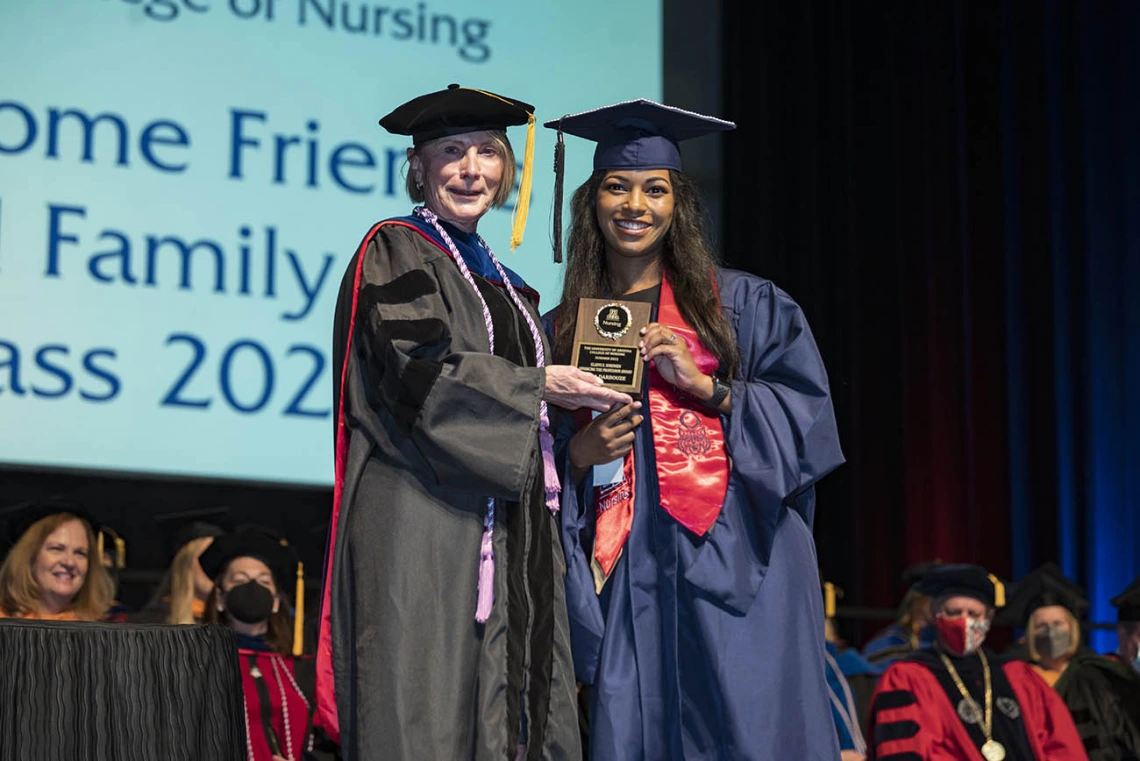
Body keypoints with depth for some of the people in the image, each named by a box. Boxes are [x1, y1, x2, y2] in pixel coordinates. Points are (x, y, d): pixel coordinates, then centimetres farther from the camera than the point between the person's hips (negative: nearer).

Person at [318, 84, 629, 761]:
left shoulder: (504, 285, 23)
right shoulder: (394, 253, 1)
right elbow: (417, 374, -14)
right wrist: (538, 385, -10)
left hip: (510, 539, 7)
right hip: (423, 528, -7)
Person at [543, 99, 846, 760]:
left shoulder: (744, 304, 8)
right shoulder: (561, 327, 14)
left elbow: (808, 415, 1)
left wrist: (706, 386, -10)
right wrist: (578, 453, -5)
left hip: (732, 568, -2)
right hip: (625, 575, 2)